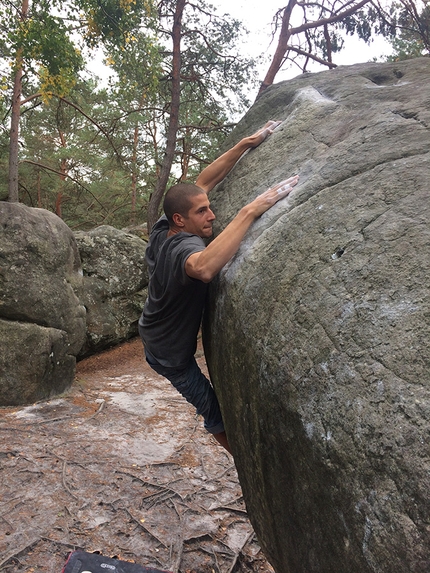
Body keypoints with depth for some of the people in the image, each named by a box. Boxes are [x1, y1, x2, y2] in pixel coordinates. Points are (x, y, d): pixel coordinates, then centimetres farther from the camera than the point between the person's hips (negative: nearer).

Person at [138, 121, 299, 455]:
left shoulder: (162, 229, -10)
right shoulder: (182, 246, -35)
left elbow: (203, 182, -4)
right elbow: (203, 267, -61)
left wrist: (246, 144, -7)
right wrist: (250, 211, -56)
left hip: (153, 337, 8)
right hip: (171, 354, -8)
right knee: (216, 412, 5)